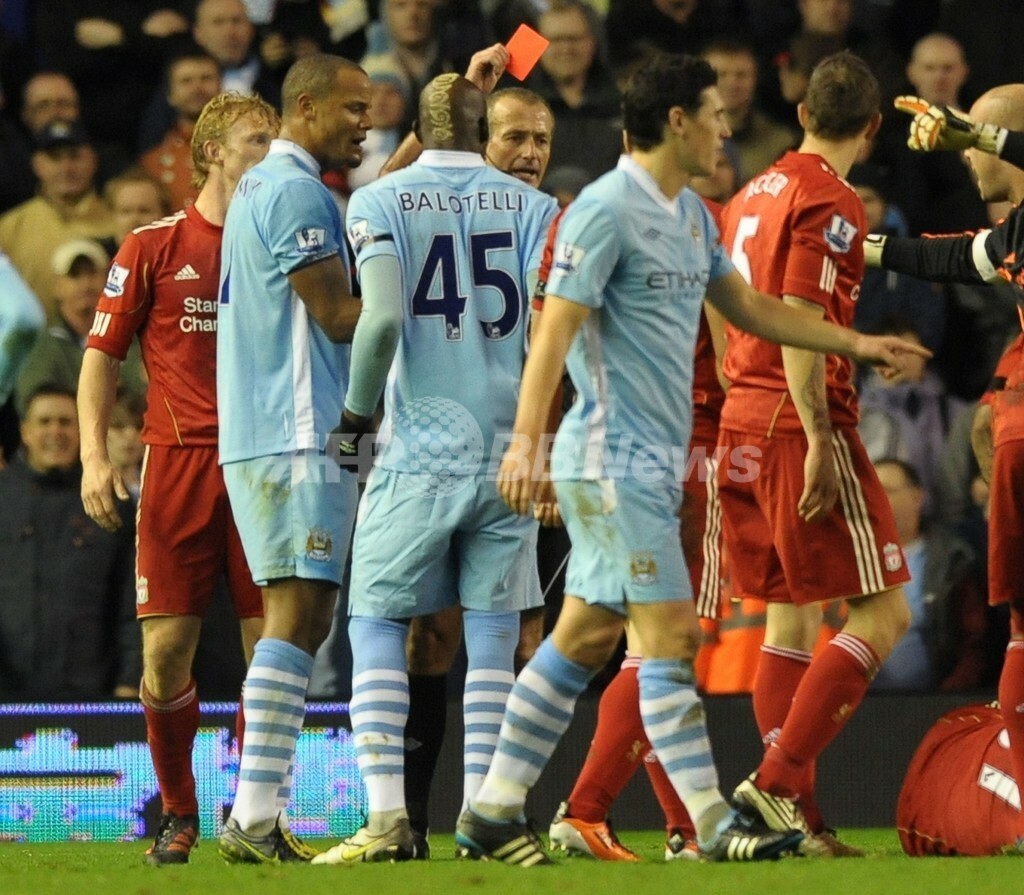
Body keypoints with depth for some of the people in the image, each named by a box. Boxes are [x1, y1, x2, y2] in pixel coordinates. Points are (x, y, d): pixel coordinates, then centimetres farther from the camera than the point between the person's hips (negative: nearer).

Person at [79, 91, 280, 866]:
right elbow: (102, 357, 7)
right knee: (166, 648, -4)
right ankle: (179, 815, 12)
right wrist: (95, 457, -2)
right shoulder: (154, 246, 5)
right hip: (179, 461, -1)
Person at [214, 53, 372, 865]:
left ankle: (260, 817, 8)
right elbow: (338, 313, -14)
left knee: (297, 617, 10)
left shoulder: (263, 188, 21)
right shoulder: (296, 191, -11)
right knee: (298, 613, -12)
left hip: (258, 437, 11)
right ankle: (255, 818, -16)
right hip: (298, 435, -11)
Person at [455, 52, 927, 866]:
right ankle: (714, 827, -10)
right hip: (615, 458, -10)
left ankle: (493, 813, 13)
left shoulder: (692, 216, 15)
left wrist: (854, 342, 25)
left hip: (652, 462, 10)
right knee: (671, 636, -10)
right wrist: (526, 439, -25)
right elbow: (556, 326, -18)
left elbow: (746, 305, 27)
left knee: (586, 638, 10)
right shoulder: (607, 209, -14)